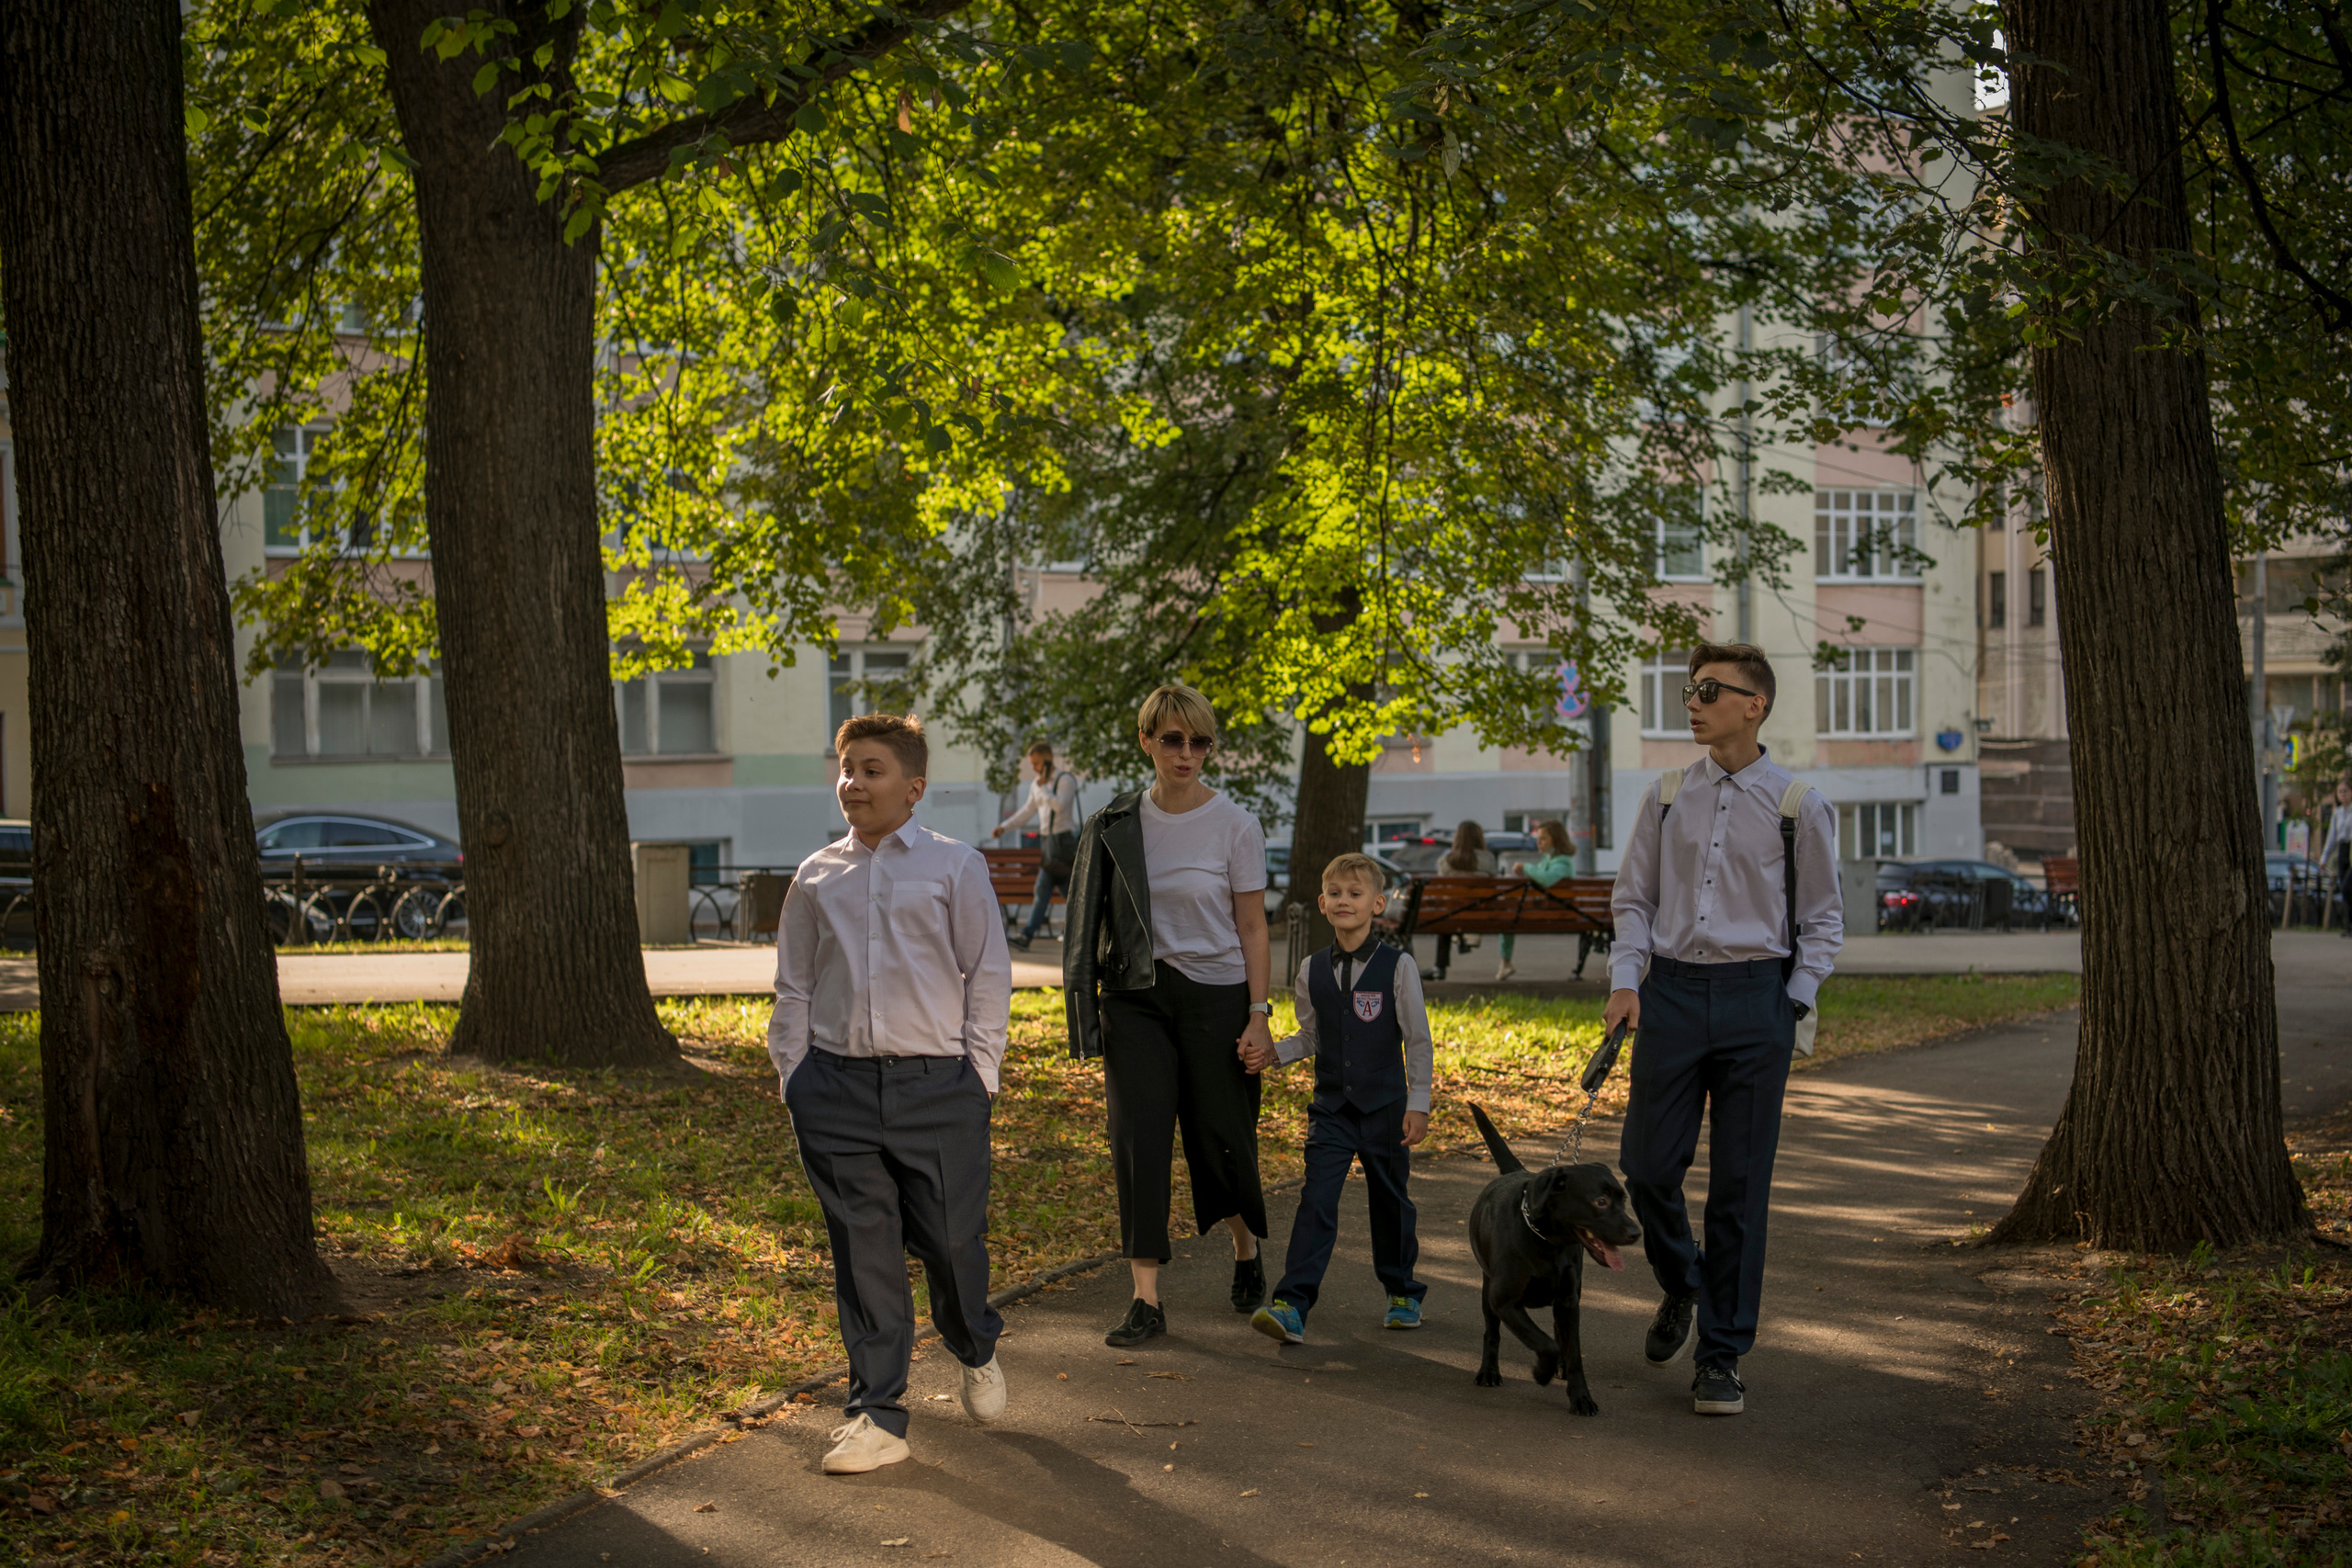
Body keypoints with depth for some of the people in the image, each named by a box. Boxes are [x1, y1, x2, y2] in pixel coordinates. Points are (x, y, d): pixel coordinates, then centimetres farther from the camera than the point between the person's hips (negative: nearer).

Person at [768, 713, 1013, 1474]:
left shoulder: (954, 867, 3)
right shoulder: (816, 878, 10)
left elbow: (988, 975, 4)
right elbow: (793, 988, 15)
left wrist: (978, 1071, -2)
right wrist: (793, 1078, 8)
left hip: (937, 1083, -2)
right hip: (837, 1087, 2)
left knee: (951, 1239, 2)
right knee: (862, 1250, 2)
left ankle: (976, 1353, 35)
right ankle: (876, 1416, 11)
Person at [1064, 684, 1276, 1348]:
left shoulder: (1235, 825, -5)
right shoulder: (1118, 824, 3)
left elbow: (1252, 926, -4)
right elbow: (1103, 917, 10)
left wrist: (1259, 1013, -8)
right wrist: (1092, 1004, 7)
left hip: (1215, 994, -2)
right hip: (1137, 995, 2)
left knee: (1221, 1137, 8)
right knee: (1139, 1139, -5)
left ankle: (1246, 1250, 37)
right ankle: (1146, 1299, -4)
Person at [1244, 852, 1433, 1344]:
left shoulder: (1397, 967, -7)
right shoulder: (1313, 970, 3)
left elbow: (1418, 1040, -4)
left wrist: (1418, 1104, -7)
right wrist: (1274, 1051, -4)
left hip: (1385, 1105, -2)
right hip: (1331, 1108, 2)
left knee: (1390, 1201, 12)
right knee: (1316, 1200, -10)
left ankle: (1402, 1293, 32)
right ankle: (1291, 1306, -15)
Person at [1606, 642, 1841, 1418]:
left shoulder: (1798, 806, 1)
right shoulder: (1665, 798, 8)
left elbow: (1822, 921, 7)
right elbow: (1633, 899, 13)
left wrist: (1793, 1003, -4)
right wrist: (1625, 981, -1)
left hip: (1757, 994, -2)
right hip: (1671, 990, 2)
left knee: (1740, 1183, 1)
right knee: (1647, 1165, 1)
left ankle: (1722, 1355, 10)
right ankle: (1681, 1285, 32)